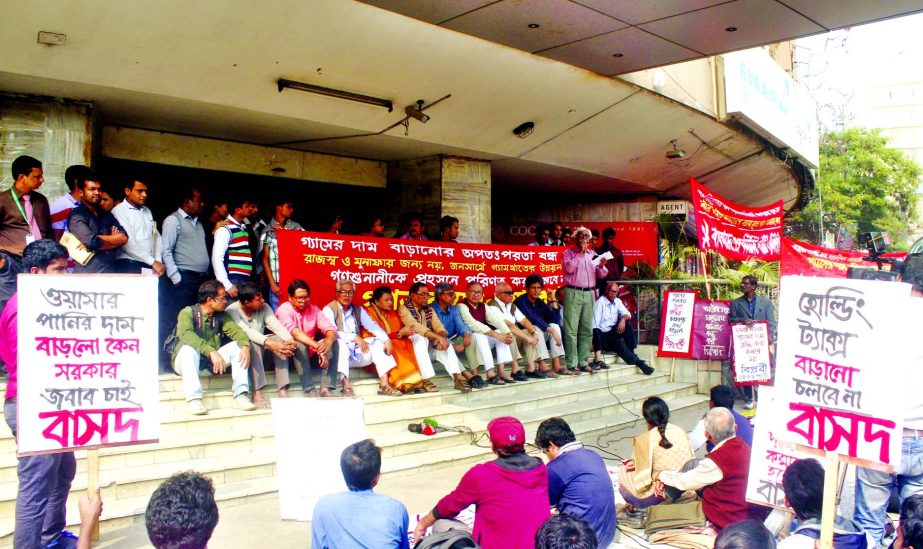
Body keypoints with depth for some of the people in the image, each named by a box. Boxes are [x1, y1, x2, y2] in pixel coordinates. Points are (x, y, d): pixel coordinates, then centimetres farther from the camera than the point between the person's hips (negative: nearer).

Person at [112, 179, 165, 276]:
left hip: (150, 267, 5)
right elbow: (127, 242, -12)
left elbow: (156, 236, 15)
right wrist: (153, 262, -15)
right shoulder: (119, 211, -2)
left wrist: (158, 260, -1)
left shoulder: (147, 211, 17)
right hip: (129, 267, -5)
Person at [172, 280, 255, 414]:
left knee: (237, 345, -15)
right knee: (189, 348, -35)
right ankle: (194, 399, -41)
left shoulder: (221, 316, 8)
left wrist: (245, 346, -30)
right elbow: (185, 334, -29)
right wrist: (211, 351, -42)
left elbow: (236, 331, -7)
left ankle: (241, 394, -24)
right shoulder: (188, 312, -10)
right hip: (185, 361, -5)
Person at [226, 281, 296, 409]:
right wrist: (270, 343, -45)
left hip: (260, 346, 5)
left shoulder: (264, 308, -1)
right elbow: (246, 332, -32)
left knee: (280, 339, -24)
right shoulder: (232, 311, -17)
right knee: (253, 344, -36)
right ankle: (257, 394, -40)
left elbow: (276, 325, -14)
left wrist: (290, 341, -34)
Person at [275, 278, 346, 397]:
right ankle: (309, 390, -34)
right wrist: (318, 347, -45)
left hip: (310, 352, 5)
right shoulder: (283, 310, -14)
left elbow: (330, 328, -10)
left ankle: (326, 388, -25)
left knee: (333, 343, -17)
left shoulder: (313, 308, 2)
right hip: (290, 353, -5)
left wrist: (328, 341, -35)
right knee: (300, 344, -34)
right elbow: (294, 332, -33)